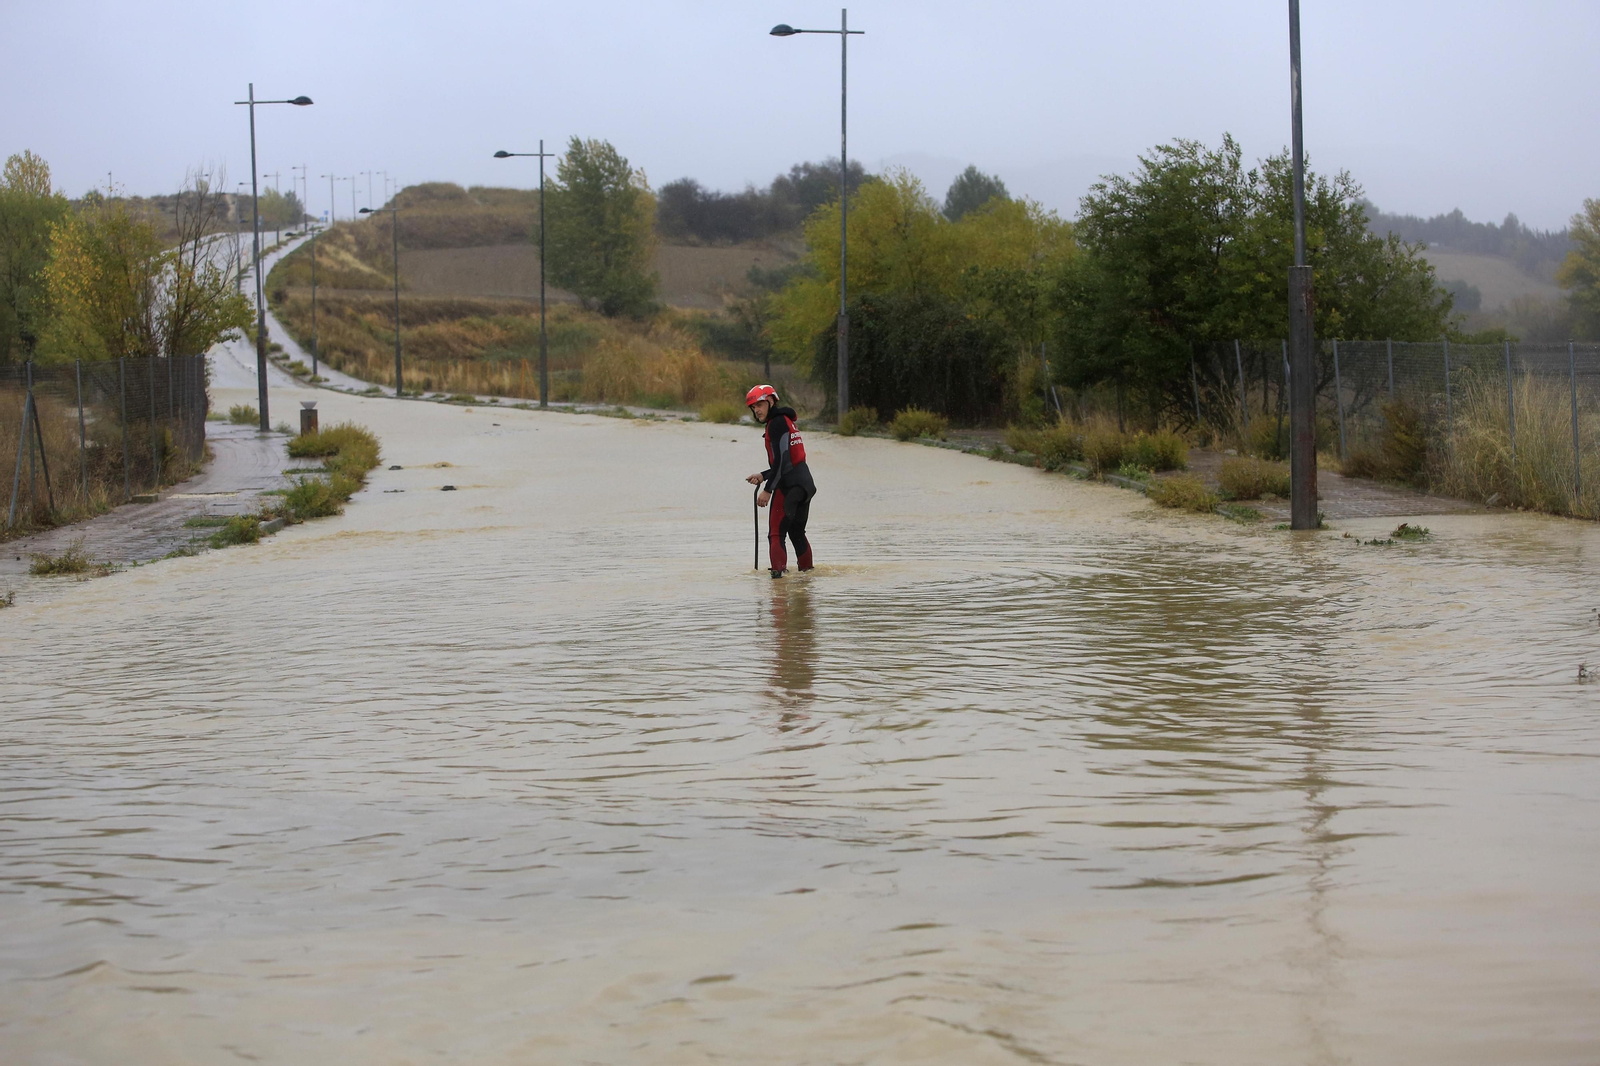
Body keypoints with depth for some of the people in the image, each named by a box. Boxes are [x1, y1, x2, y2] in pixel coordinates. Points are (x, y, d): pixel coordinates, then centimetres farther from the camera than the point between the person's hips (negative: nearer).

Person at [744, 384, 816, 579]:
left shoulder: (777, 423, -10)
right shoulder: (785, 421, 20)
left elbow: (781, 460, -18)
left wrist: (768, 490, -17)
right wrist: (763, 477, 17)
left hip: (789, 487, -10)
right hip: (805, 484, 10)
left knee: (776, 532, -10)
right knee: (797, 532, 20)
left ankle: (779, 569, -19)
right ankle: (806, 569, 25)